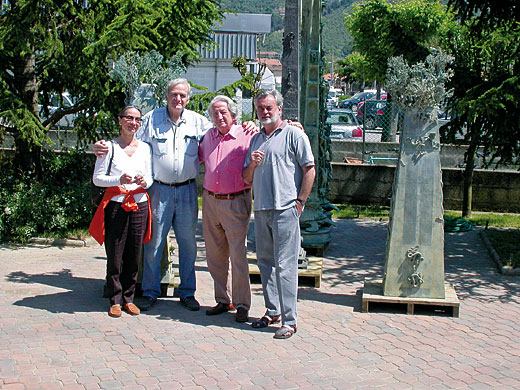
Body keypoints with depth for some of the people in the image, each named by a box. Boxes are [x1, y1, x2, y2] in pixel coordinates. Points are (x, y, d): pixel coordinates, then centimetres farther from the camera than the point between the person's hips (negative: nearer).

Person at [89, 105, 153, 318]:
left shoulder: (145, 148, 13)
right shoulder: (110, 146, 3)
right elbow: (97, 178, 0)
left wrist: (144, 181, -7)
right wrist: (119, 180, -16)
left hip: (139, 205, 3)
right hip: (116, 204, -3)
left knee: (134, 256, 4)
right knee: (115, 255, -1)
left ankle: (129, 298, 16)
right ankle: (115, 300, 10)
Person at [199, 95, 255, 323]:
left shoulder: (247, 136, -6)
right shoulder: (209, 136, 11)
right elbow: (198, 157, 30)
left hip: (236, 202, -6)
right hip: (210, 200, 6)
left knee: (237, 255, -6)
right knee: (214, 255, 10)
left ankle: (242, 305, 4)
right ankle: (223, 300, 23)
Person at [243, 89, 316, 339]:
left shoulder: (294, 135, 0)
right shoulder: (256, 139, 20)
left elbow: (310, 170, -4)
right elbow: (247, 179, 20)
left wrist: (300, 201, -8)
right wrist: (252, 164, 0)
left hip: (285, 209, -7)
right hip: (261, 209, 7)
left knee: (285, 265, -8)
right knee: (265, 262, 11)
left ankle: (289, 320, -5)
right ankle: (272, 311, 22)